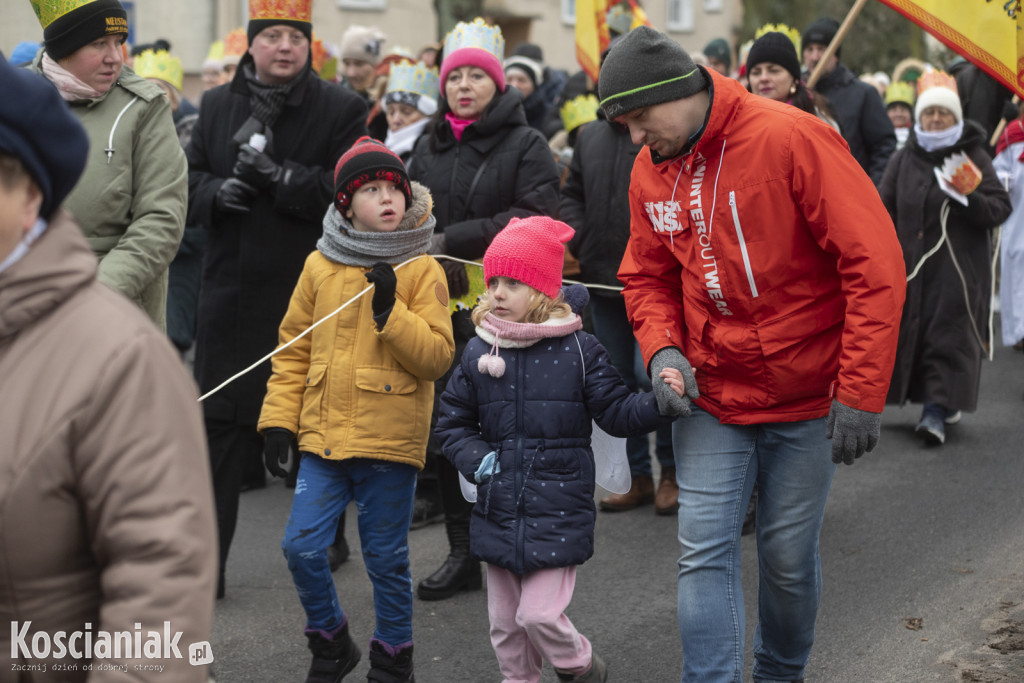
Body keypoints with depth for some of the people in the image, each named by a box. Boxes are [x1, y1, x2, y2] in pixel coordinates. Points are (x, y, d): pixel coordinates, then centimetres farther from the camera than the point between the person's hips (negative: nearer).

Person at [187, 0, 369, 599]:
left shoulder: (341, 110, -2)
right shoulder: (218, 106, 12)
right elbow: (190, 180, 14)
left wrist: (280, 177, -19)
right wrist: (218, 191, -7)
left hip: (307, 289, -3)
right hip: (230, 288, 3)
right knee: (221, 420, 2)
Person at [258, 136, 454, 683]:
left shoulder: (422, 271, -4)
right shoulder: (320, 266, 5)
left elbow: (437, 356, -10)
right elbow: (294, 351, 11)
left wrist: (391, 312, -20)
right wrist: (278, 419, 6)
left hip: (390, 439, -3)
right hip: (324, 435, 3)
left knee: (387, 560, 6)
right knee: (301, 547, 0)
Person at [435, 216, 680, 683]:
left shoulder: (578, 350, -6)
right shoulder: (478, 354, 2)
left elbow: (616, 412, -2)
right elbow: (453, 422, 11)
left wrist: (658, 403, -21)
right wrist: (475, 460, -6)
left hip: (558, 514, -4)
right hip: (498, 515, 4)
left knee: (540, 614, -7)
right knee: (505, 622, 12)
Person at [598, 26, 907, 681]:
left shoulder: (791, 139, -18)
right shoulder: (651, 171, 1)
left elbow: (875, 262, -18)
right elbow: (648, 276, 14)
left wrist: (861, 392, -20)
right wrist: (662, 350, -7)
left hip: (806, 398, -4)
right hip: (710, 394, 4)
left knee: (790, 555, 9)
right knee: (705, 551, -4)